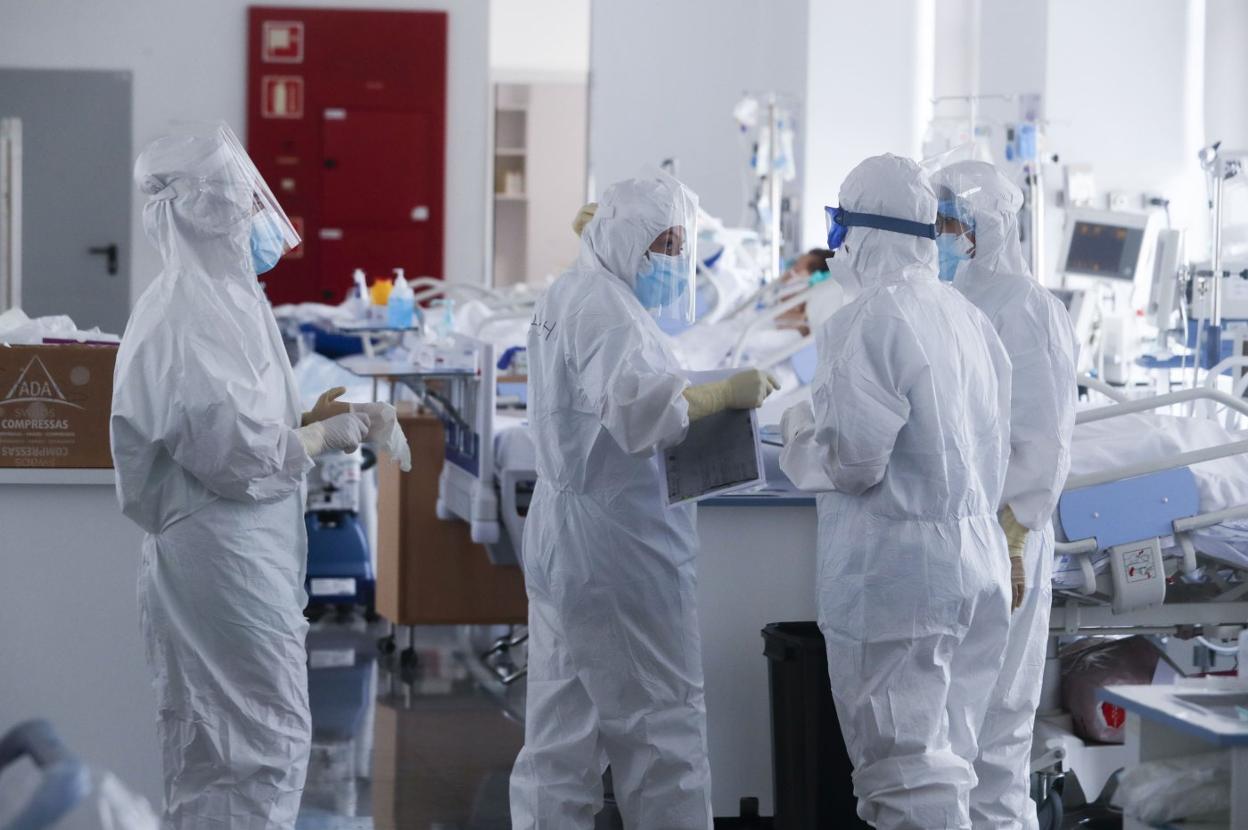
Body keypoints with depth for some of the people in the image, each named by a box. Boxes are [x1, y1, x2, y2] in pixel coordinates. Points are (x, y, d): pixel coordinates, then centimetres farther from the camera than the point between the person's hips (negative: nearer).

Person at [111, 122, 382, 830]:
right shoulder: (196, 319, -19)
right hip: (229, 555, -10)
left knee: (206, 745, 16)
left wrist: (304, 419, 10)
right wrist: (325, 436, -8)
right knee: (270, 741, -5)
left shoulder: (218, 297, 10)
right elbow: (240, 454, -21)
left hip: (219, 550, 10)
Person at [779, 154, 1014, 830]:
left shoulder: (866, 322, -15)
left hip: (892, 572, -8)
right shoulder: (969, 319, 10)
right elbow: (995, 449, 14)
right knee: (943, 761, 15)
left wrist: (799, 430, 0)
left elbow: (853, 462, -18)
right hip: (976, 566, 8)